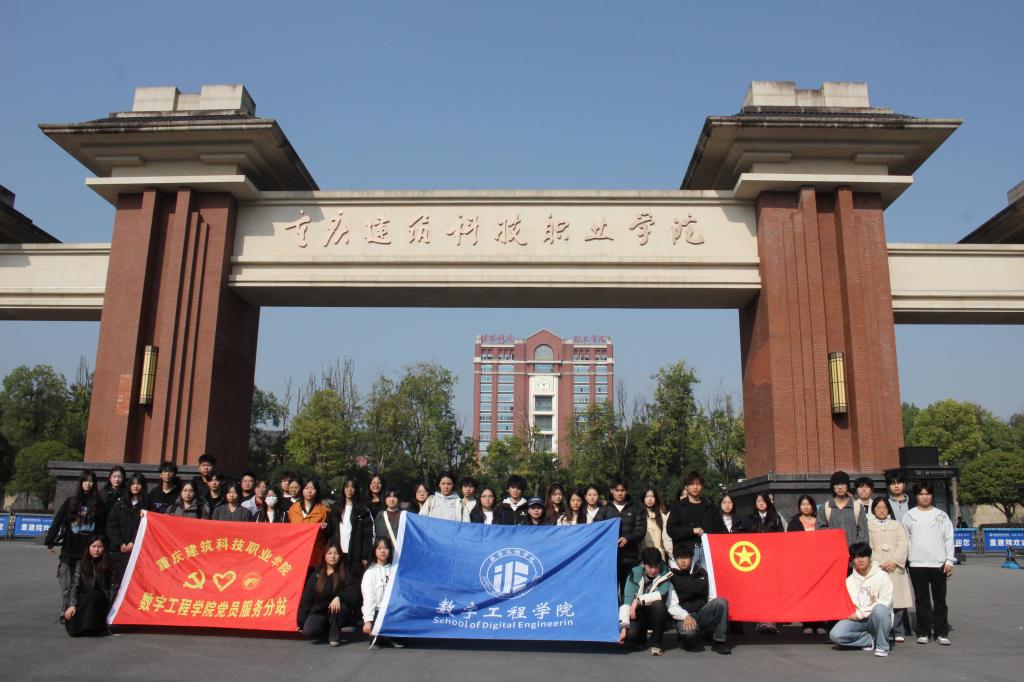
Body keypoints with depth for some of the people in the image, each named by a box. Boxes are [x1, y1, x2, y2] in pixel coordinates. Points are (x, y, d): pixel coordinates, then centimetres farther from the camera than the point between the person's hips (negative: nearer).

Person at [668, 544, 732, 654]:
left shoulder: (701, 572, 11)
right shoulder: (671, 577, -3)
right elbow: (671, 605, -11)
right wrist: (685, 616, -25)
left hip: (702, 613, 4)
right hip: (683, 617, -4)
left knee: (721, 602, -22)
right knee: (688, 630, -37)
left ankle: (719, 642, -11)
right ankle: (690, 641, 2)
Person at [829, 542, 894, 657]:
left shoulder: (882, 576, -4)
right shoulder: (849, 580, 9)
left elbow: (885, 602, -12)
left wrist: (861, 613, -12)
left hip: (877, 618, -3)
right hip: (857, 619, 3)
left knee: (879, 609, -39)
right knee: (835, 635, -23)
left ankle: (882, 646, -17)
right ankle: (871, 640, -2)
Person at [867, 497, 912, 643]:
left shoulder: (896, 525, 16)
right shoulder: (868, 525, 10)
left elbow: (903, 544, 6)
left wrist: (894, 561, -7)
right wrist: (879, 563, -8)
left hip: (896, 567, 2)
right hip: (877, 568, -1)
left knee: (897, 601, -4)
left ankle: (898, 632, 5)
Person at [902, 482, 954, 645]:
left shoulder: (941, 515, 8)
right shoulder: (909, 515, 6)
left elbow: (949, 539, 6)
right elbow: (905, 539, 5)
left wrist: (949, 560, -1)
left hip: (938, 563, 0)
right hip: (917, 564, 0)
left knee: (940, 599, 4)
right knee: (921, 599, 4)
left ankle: (941, 633, 12)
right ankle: (923, 632, 11)